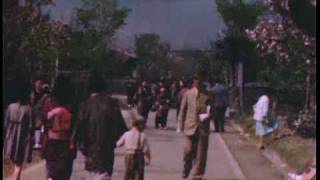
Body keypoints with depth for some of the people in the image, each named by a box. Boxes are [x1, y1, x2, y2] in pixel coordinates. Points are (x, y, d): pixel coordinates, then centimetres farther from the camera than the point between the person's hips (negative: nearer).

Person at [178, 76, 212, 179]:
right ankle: (186, 170, 23)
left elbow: (210, 110, 11)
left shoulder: (206, 96, 3)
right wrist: (181, 125, 3)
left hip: (203, 127, 0)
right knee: (188, 150, -2)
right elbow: (183, 109, 7)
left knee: (201, 153, 1)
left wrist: (208, 116, -11)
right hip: (190, 127, 0)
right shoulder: (188, 94, 4)